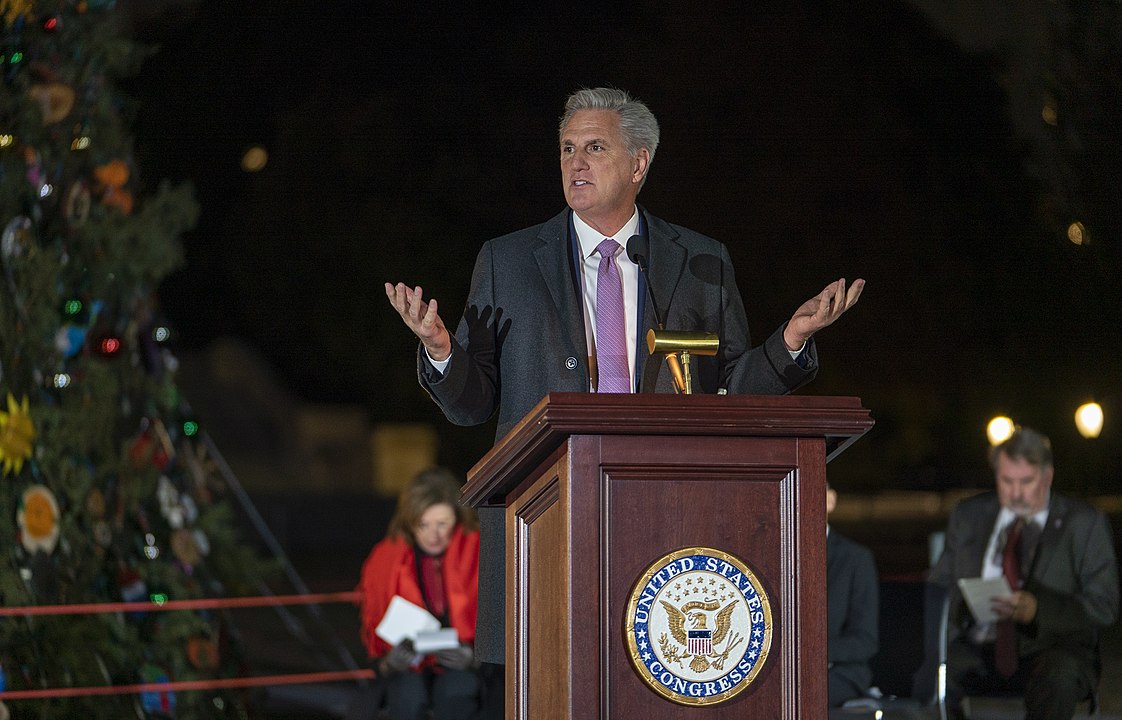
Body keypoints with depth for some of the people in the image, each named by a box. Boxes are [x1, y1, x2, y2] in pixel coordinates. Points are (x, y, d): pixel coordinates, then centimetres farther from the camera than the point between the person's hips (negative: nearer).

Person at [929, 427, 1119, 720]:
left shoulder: (1083, 523, 6)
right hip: (978, 650, 2)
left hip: (1052, 654, -2)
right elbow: (940, 586, 17)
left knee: (1059, 676, -38)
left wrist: (1037, 610, -18)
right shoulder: (968, 516, 16)